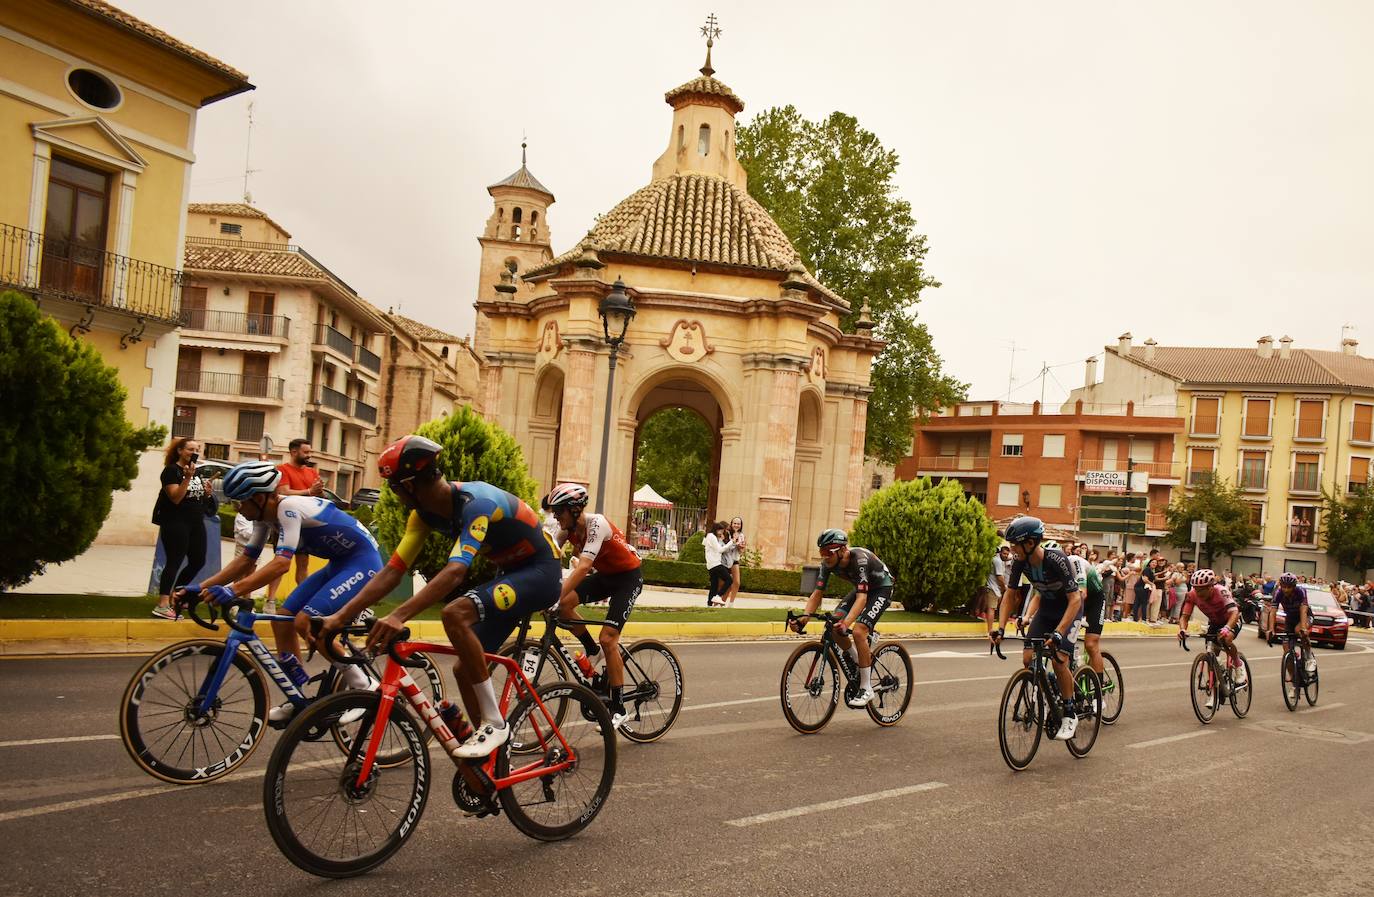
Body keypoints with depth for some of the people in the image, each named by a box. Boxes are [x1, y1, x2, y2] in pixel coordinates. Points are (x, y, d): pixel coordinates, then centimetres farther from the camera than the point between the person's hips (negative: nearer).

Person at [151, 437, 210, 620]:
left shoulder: (196, 471, 16)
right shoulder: (172, 470, -8)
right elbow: (176, 498, -18)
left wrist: (207, 492, 4)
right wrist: (187, 478, -26)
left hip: (195, 523, 8)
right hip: (175, 523, -8)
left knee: (198, 561, 10)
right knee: (174, 562, -10)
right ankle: (162, 605, -10)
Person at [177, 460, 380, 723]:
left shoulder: (289, 507, -24)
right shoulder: (265, 516, 3)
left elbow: (282, 562, -35)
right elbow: (246, 560, 8)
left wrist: (233, 590, -43)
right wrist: (201, 586, -2)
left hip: (363, 561, -10)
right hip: (339, 564, 10)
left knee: (305, 621, -22)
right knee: (282, 620, 4)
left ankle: (360, 685, -8)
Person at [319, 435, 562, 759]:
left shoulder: (476, 502, -29)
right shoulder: (426, 511, -4)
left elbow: (456, 571, -42)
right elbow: (392, 571, -4)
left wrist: (399, 616, -51)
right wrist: (341, 616, -12)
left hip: (540, 571, -9)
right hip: (511, 572, 9)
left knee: (455, 613, -30)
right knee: (465, 668, 6)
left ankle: (494, 723, -18)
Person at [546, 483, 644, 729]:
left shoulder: (596, 524, -30)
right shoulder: (568, 527, -8)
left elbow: (583, 566, -40)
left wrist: (557, 597, -48)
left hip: (628, 577, -7)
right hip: (604, 575, 7)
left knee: (607, 639, -16)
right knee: (564, 605, -17)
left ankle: (618, 709, -6)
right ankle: (592, 650, 7)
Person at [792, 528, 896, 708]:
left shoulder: (859, 558, -36)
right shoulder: (828, 563, -18)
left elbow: (862, 597, -43)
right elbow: (817, 594, -16)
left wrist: (846, 623, -57)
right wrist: (804, 616, -34)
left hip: (882, 589, -7)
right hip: (861, 589, 7)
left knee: (858, 631, -25)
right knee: (834, 625, -12)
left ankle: (866, 689, -13)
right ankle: (858, 663, 13)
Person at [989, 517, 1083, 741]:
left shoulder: (1057, 560, -33)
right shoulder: (1020, 561, -16)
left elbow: (1075, 599, -34)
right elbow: (1009, 595, -6)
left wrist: (1058, 633, -42)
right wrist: (1000, 629, -15)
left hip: (1069, 610, -5)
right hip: (1046, 609, 5)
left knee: (1058, 660, -18)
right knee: (1027, 659, -9)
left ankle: (1070, 715, -1)